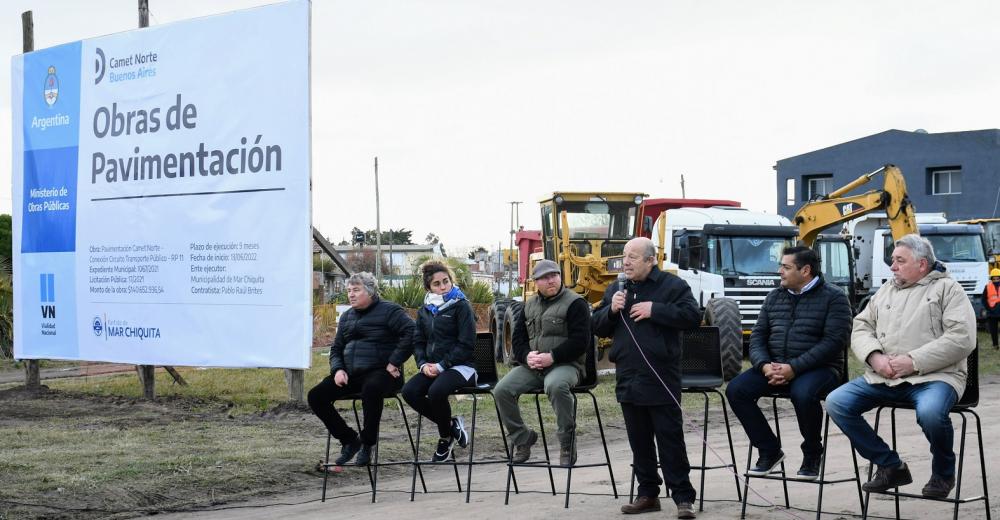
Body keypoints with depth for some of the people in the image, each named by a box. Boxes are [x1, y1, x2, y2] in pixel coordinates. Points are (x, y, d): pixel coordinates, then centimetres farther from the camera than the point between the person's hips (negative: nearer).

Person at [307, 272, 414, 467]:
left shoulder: (388, 310, -2)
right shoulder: (347, 316, 20)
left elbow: (411, 333, -15)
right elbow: (336, 348, 23)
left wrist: (394, 362, -18)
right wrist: (338, 369, 2)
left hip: (380, 372, -7)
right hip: (350, 374, 7)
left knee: (371, 389, -41)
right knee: (316, 396, -10)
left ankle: (367, 444, -22)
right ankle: (349, 440, 3)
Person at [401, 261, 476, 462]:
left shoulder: (461, 306, -3)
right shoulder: (425, 311, 15)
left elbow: (466, 344, -10)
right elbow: (418, 341, 17)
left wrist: (442, 365, -16)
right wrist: (423, 364, -3)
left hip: (461, 366, -6)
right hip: (432, 368, 6)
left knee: (436, 391, -35)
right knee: (409, 391, -22)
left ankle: (445, 438, -7)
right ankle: (451, 425, -4)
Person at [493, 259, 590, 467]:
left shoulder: (575, 303, -1)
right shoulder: (529, 306, 18)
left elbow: (580, 341, -10)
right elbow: (517, 338, 17)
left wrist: (552, 357, -18)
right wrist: (527, 356, -6)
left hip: (565, 364, -6)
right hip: (532, 366, 6)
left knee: (556, 385, -40)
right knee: (502, 390, -16)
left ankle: (567, 442, -24)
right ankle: (521, 439, 2)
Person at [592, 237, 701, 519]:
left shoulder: (672, 285, -3)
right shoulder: (616, 290, 14)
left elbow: (692, 316, -13)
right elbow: (598, 327, 14)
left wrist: (655, 310, -17)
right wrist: (611, 310, -5)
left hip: (661, 379, -6)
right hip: (628, 379, 6)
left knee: (670, 438, -4)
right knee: (639, 441, 12)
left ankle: (683, 497, 1)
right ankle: (648, 493, 20)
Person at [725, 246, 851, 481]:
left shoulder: (833, 298, -2)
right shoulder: (774, 297, 17)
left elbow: (834, 341, -13)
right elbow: (758, 335, 13)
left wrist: (794, 368, -21)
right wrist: (765, 365, -9)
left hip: (818, 368, -6)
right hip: (774, 366, 6)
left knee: (803, 393, -38)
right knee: (736, 390, -17)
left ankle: (812, 455, -10)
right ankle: (769, 451, -2)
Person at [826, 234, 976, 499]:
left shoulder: (947, 289, 4)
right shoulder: (886, 291, 22)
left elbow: (962, 338, -9)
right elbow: (861, 328, 16)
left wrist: (913, 361, -16)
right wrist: (875, 357, -7)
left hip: (933, 376, -6)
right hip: (882, 378, 6)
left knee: (930, 412, -38)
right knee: (836, 403, -13)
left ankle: (943, 474, -5)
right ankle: (890, 466, -2)